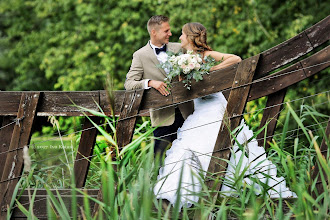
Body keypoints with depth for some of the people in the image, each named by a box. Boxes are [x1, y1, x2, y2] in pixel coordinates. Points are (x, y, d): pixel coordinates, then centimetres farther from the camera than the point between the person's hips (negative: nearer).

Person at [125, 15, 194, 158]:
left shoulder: (178, 48, 9)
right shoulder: (140, 55, -1)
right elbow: (128, 84, -6)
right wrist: (150, 82, -22)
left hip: (186, 113, 3)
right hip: (163, 116, -3)